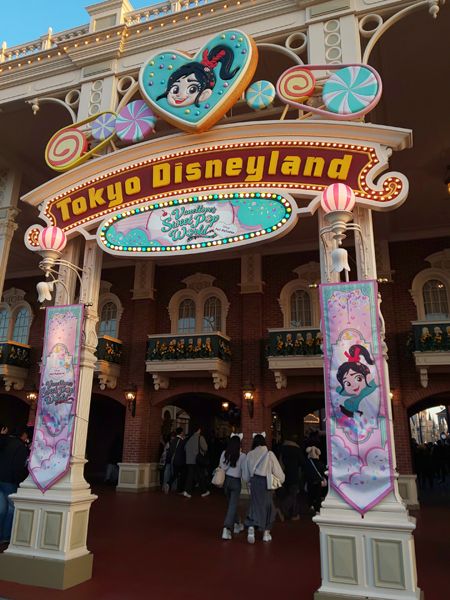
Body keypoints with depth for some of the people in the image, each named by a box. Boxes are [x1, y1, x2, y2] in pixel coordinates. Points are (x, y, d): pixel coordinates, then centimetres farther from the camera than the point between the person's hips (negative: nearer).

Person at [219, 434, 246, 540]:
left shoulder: (224, 454, -7)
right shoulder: (242, 456, -15)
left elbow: (221, 466, -1)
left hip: (226, 480, 4)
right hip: (236, 481, -4)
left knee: (232, 503, 22)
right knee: (232, 505, 1)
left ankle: (237, 524, 36)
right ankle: (226, 529, -10)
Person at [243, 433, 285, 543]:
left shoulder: (250, 454, -4)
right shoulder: (269, 454, -12)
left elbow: (245, 474, 5)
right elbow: (277, 470, -6)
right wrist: (281, 479, 14)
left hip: (254, 482, 2)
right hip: (266, 482, -2)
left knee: (255, 505, 8)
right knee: (267, 506, 13)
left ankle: (251, 528, -13)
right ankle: (266, 533, 21)